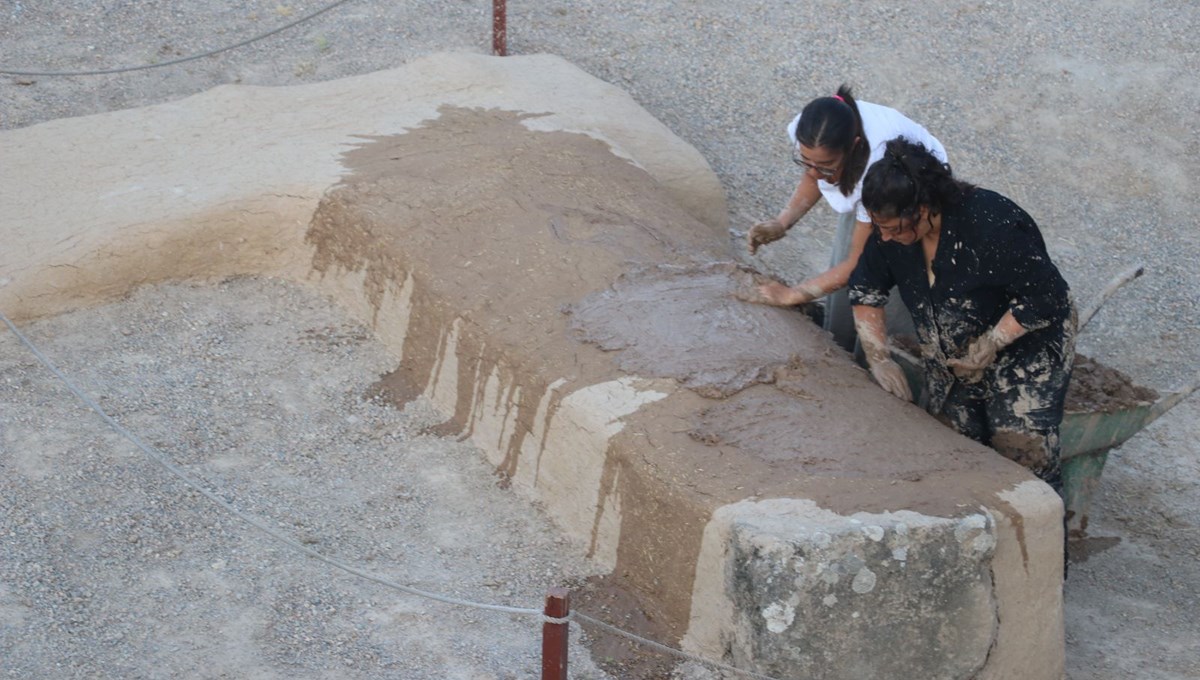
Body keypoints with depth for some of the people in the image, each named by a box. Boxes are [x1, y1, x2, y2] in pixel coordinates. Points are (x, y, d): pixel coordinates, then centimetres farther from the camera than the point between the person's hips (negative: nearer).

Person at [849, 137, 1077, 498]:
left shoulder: (993, 225, -30)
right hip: (949, 360, 7)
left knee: (1021, 447, -18)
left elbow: (1045, 296, -25)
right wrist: (878, 357, -4)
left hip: (1025, 343, -6)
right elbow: (865, 289, 4)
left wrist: (990, 345, -24)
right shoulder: (889, 232, -10)